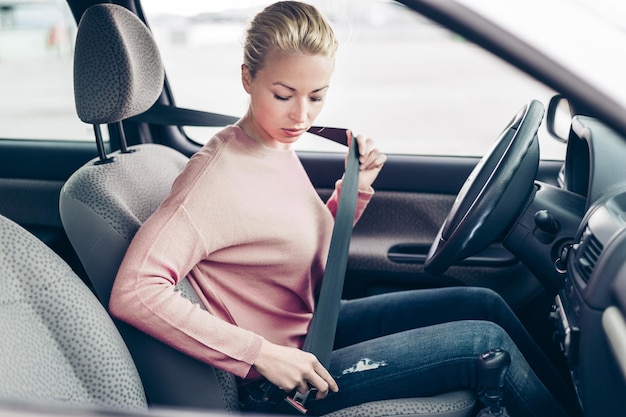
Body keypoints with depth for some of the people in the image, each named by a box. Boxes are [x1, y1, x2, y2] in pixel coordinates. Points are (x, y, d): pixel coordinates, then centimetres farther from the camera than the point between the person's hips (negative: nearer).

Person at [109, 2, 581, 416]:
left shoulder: (279, 148, 1)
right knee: (487, 342, -9)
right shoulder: (220, 172, -25)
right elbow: (133, 292, -34)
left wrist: (355, 190, -3)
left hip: (317, 326, 9)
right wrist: (263, 354, -32)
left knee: (483, 304, 8)